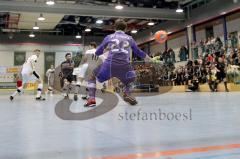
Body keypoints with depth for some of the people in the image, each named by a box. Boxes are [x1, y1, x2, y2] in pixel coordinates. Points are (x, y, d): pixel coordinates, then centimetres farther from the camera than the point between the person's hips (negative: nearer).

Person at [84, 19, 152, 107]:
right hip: (124, 66, 1)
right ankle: (127, 94, 3)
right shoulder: (129, 38, 20)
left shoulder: (109, 37, 18)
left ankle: (91, 99, 4)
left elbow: (97, 52, 25)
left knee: (92, 76, 23)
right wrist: (147, 57, 52)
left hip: (110, 64, -1)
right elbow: (138, 52, 33)